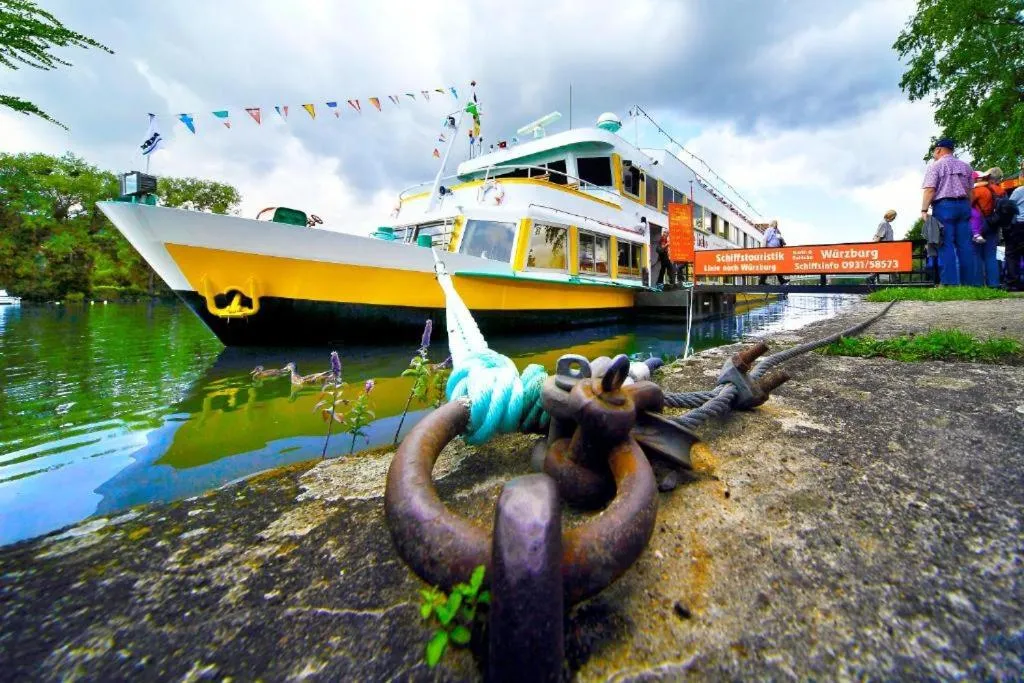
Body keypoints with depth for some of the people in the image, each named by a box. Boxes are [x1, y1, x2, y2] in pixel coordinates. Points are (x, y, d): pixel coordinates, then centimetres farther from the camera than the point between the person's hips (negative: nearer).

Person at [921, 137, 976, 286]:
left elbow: (930, 190, -11)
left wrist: (924, 209, -11)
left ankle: (949, 282, -14)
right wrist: (967, 208, 22)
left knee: (946, 245, -9)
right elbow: (970, 190, 17)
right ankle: (970, 281, 4)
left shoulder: (935, 166, -1)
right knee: (965, 245, 4)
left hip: (944, 205, -6)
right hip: (963, 205, 6)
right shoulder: (965, 166, 18)